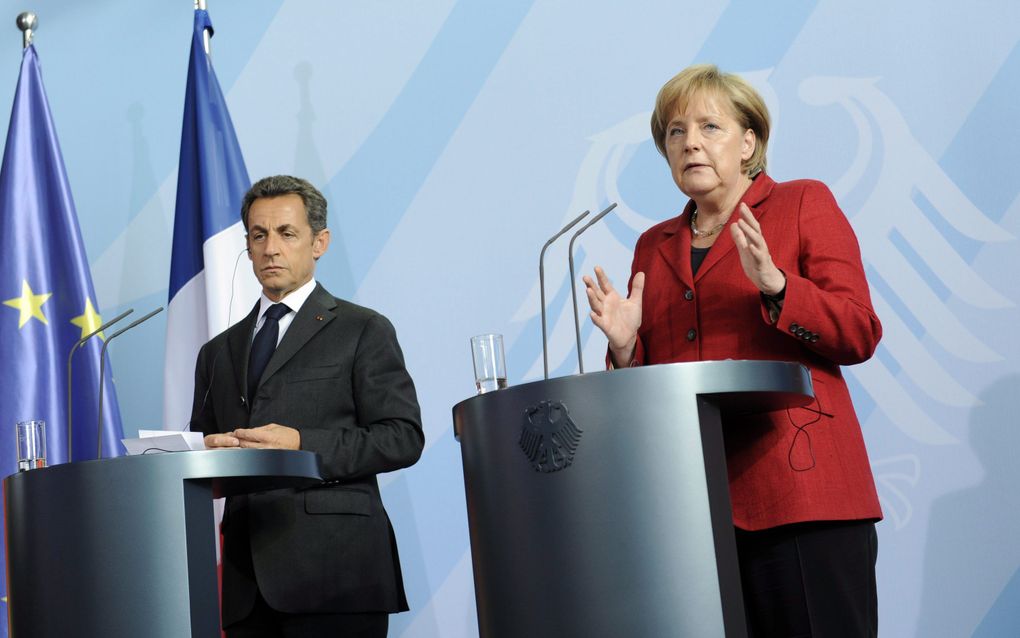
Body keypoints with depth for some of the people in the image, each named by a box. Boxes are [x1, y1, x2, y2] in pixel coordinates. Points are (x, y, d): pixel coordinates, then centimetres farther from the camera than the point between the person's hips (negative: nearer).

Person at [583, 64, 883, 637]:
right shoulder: (654, 246, 20)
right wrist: (626, 346, -1)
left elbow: (860, 333, -2)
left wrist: (774, 284, -16)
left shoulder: (804, 204, 7)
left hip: (797, 490, -4)